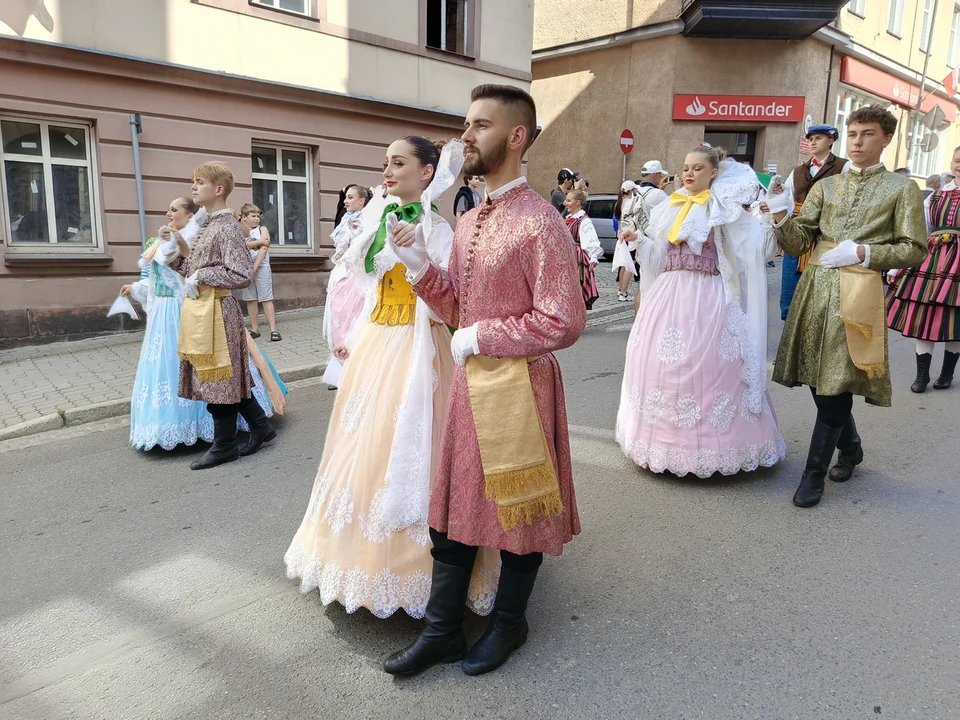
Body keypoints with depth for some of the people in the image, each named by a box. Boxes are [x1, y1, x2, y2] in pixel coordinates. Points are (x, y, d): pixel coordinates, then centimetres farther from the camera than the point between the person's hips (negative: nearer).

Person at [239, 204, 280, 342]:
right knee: (250, 299, 6)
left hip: (261, 267, -2)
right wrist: (259, 242, -12)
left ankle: (273, 330, -9)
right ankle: (255, 329, 13)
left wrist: (254, 267, -14)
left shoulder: (262, 229, 5)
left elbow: (264, 248, -7)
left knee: (266, 299, -6)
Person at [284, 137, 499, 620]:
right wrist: (353, 338, 14)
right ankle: (367, 554, 31)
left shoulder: (436, 229, -9)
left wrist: (417, 256, -28)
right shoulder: (380, 222, 12)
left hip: (414, 346, -7)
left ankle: (409, 560, 16)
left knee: (406, 447, -2)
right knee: (363, 444, 13)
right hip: (374, 342, 8)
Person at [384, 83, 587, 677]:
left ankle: (509, 623, 34)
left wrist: (481, 337, -15)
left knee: (517, 507, 10)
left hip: (520, 383, -8)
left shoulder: (541, 222, -15)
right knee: (454, 503, 14)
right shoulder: (470, 222, 11)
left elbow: (564, 323, -20)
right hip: (470, 379, 8)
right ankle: (443, 630, 30)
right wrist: (419, 266, -1)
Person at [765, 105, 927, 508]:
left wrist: (863, 253, -12)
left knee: (835, 388, -4)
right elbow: (797, 244, 7)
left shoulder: (902, 189, 5)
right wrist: (781, 216, -12)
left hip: (857, 295, -4)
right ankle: (850, 448, 36)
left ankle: (814, 474, 7)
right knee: (821, 382, 11)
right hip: (815, 290, 4)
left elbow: (915, 250, 1)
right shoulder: (826, 186, 14)